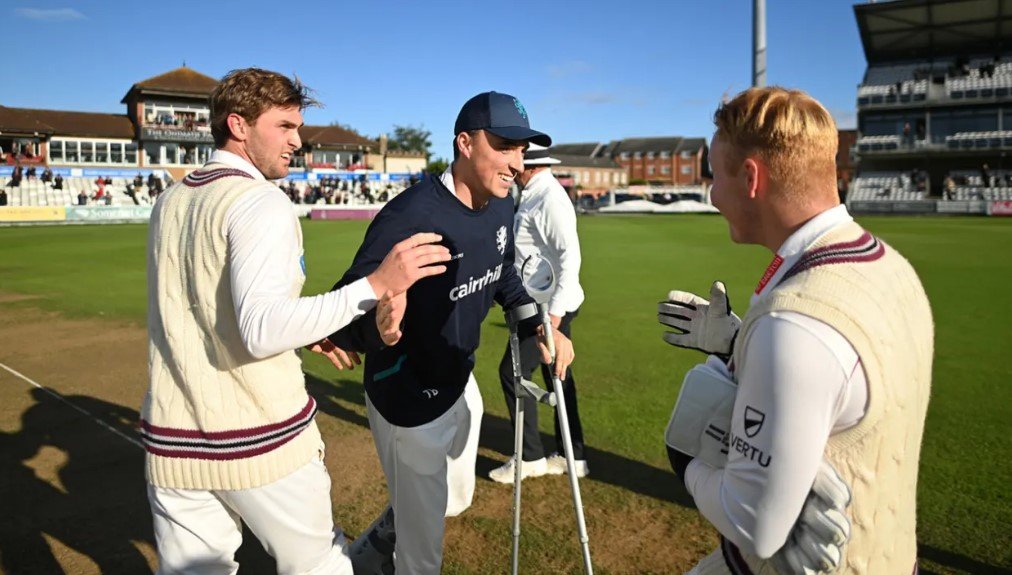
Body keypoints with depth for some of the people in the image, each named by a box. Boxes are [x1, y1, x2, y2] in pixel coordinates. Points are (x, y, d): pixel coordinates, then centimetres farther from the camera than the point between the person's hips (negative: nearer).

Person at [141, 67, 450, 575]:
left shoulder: (169, 201, 12)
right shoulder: (261, 203, -14)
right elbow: (261, 330, -26)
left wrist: (307, 333, 19)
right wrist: (376, 285, -30)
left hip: (172, 441, 7)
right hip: (260, 438, -7)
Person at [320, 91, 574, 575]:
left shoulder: (500, 206, -4)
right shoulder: (411, 215, -30)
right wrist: (374, 326, -53)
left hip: (461, 384, 8)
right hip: (408, 400, -8)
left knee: (455, 500, 30)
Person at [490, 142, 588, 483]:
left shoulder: (549, 198, -17)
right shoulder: (533, 196, 14)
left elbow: (570, 255, -24)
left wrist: (554, 310, -26)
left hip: (550, 305, -10)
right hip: (544, 304, 10)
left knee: (513, 371, -3)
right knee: (557, 377, 14)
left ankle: (530, 458, 10)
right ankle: (572, 456, 25)